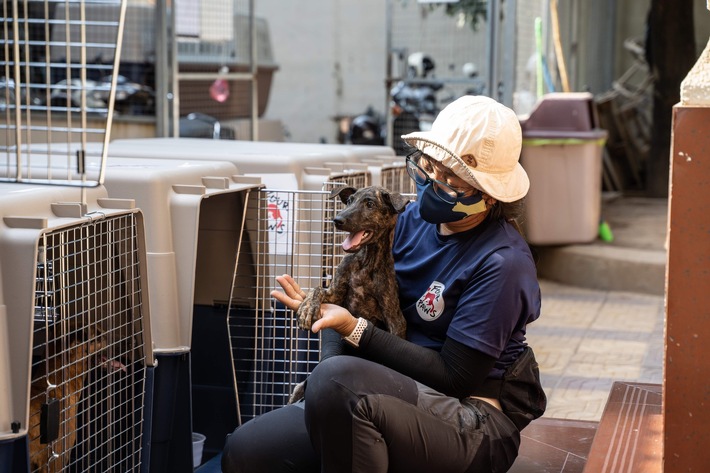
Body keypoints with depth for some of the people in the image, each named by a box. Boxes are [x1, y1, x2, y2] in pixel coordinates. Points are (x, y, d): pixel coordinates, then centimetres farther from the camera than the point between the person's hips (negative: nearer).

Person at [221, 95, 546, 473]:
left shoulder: (502, 262, -17)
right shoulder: (415, 219, 4)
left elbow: (454, 378, -16)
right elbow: (354, 303, 8)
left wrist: (352, 328, -20)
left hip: (474, 426, -6)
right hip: (399, 391, 6)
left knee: (338, 380, -34)